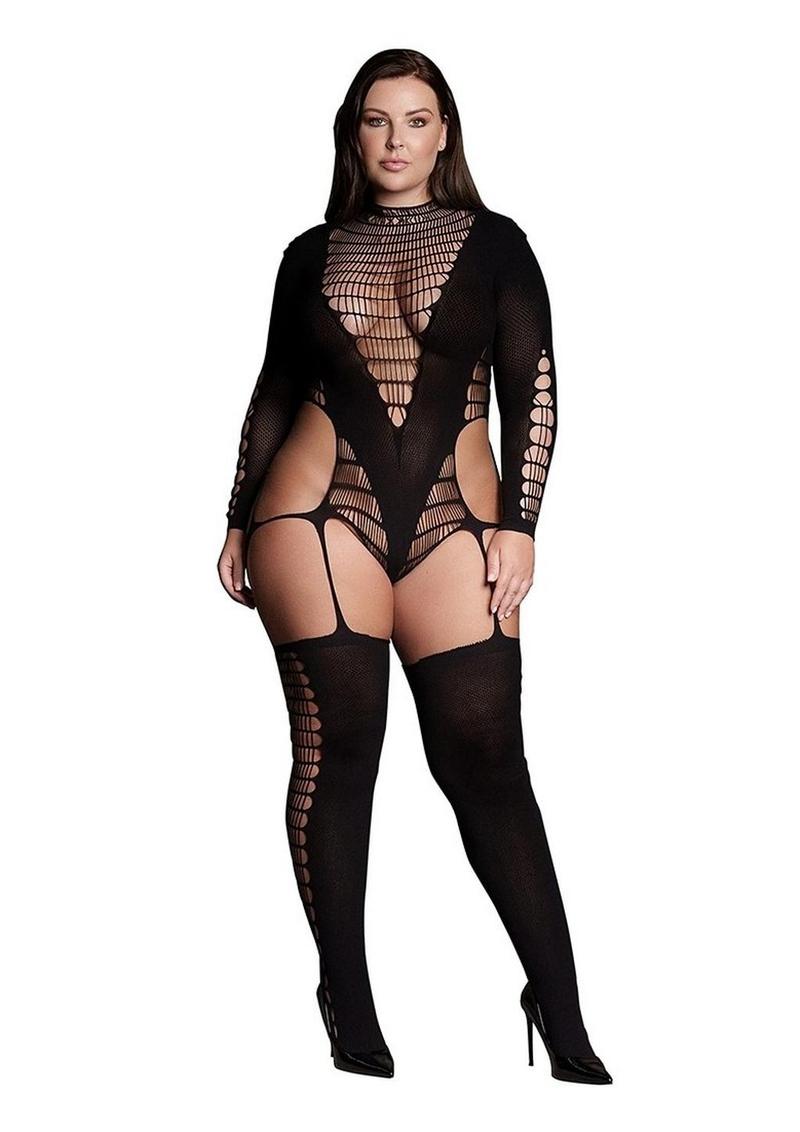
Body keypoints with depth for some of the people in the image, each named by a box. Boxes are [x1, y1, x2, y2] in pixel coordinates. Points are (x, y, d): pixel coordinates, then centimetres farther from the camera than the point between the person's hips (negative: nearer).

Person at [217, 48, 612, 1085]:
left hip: (455, 524, -1)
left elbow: (533, 390, 2)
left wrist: (518, 525, -6)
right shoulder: (312, 254, 13)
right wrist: (241, 521, 14)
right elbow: (274, 394, 18)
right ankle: (348, 1002, 11)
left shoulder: (493, 244, 8)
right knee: (336, 747, -1)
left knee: (487, 759, -5)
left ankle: (563, 1020, 2)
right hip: (320, 517, 1)